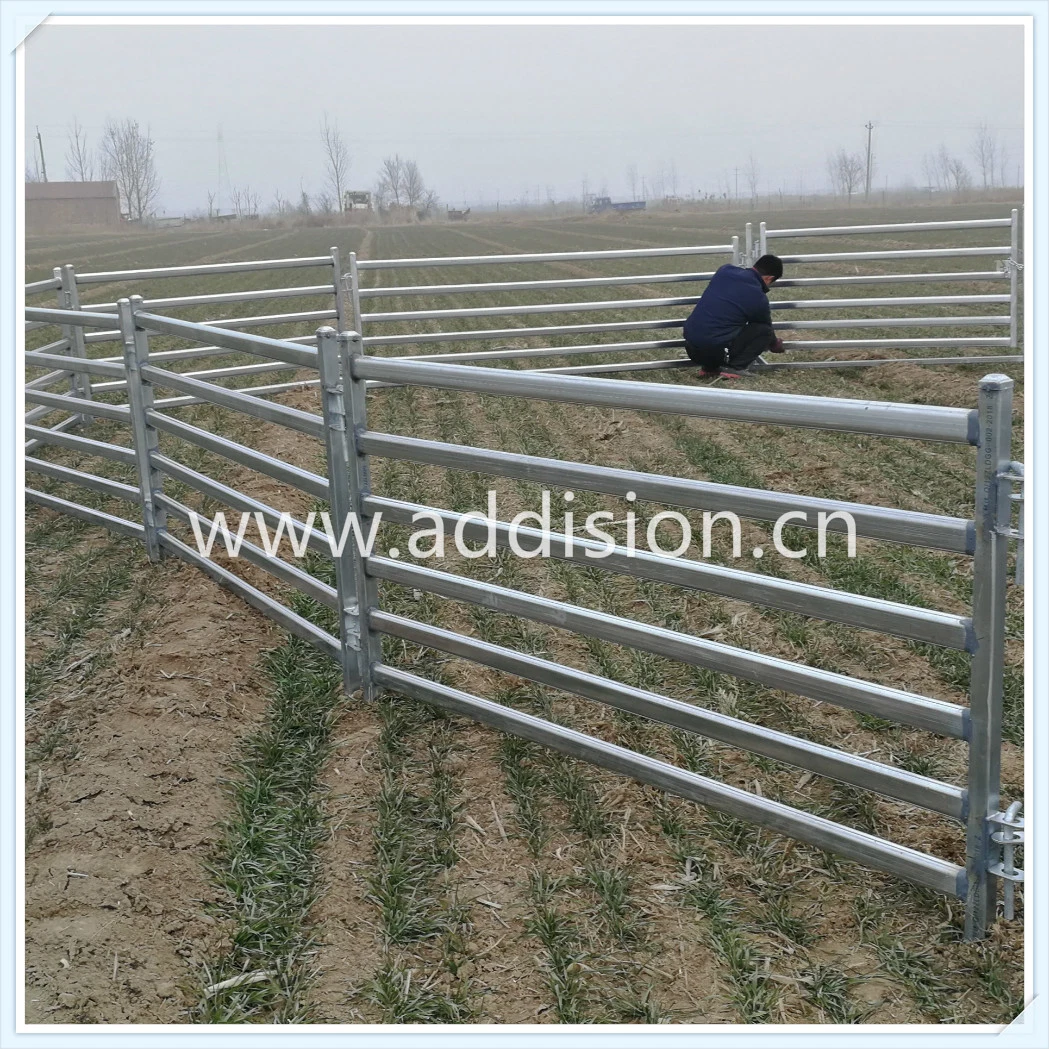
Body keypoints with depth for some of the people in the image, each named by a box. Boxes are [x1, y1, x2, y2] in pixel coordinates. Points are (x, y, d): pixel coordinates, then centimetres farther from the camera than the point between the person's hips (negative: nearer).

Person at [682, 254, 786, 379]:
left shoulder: (724, 270, 9)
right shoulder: (758, 298, -4)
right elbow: (766, 328, 16)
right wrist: (775, 345, 39)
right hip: (717, 352, -6)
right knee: (764, 331, 8)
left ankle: (710, 367, 16)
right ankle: (733, 368, -1)